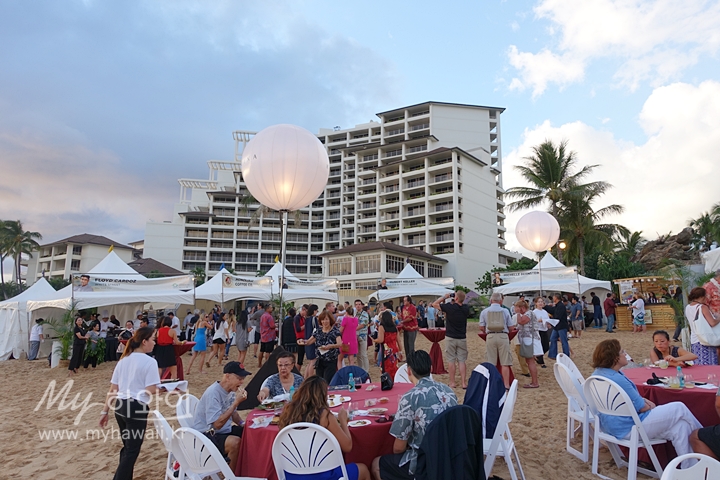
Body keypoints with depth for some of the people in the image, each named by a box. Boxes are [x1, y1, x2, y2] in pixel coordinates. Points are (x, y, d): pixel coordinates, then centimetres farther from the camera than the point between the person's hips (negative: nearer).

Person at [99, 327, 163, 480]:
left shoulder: (123, 360, 10)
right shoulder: (150, 361, -12)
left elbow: (112, 389, 10)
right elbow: (150, 391, -17)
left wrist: (105, 411, 15)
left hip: (120, 407, 8)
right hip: (137, 408, -8)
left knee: (127, 448, 22)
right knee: (132, 451, 6)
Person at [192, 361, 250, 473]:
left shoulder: (231, 389, 0)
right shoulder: (213, 393, -25)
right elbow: (217, 424, -30)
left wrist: (242, 425, -2)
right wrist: (236, 402, -30)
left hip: (224, 430, 8)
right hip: (206, 434, -8)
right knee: (235, 442, -31)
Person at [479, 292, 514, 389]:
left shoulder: (484, 312, 3)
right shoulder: (505, 311, 1)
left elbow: (481, 328, 4)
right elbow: (510, 327, 4)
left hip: (490, 337, 1)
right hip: (503, 336, -1)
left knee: (491, 363, 7)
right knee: (505, 363, 3)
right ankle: (506, 385, 4)